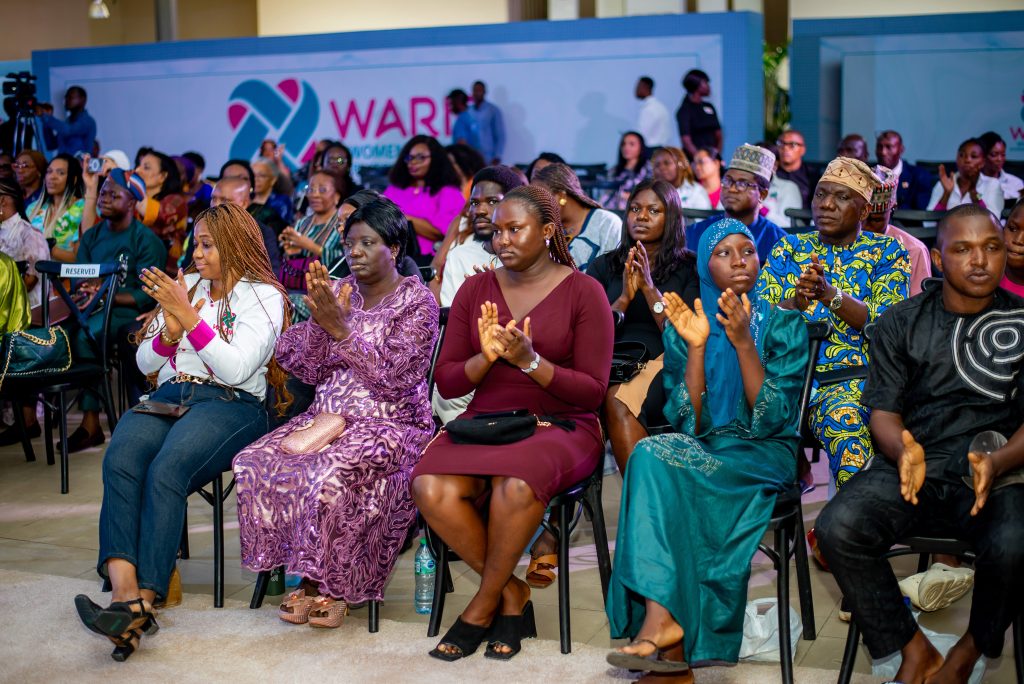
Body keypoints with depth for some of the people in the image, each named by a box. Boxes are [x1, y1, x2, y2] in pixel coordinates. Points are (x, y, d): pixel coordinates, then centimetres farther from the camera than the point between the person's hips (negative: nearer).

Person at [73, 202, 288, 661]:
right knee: (121, 459, -29)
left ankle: (143, 602, -39)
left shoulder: (263, 296, 5)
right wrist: (170, 332, 0)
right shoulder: (186, 286, 22)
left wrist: (189, 318, -12)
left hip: (230, 404, -4)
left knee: (167, 469, -34)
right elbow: (145, 363, 20)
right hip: (169, 396, 5)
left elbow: (237, 369, -9)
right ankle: (124, 592, -43)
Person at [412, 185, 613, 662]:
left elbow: (592, 392, -6)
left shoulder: (583, 292, -1)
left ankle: (484, 605, -11)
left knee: (516, 485, -38)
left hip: (560, 426, -3)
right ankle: (511, 592, -7)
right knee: (431, 490, -29)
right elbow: (446, 382, 7)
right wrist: (484, 357, -13)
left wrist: (531, 361, -19)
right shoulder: (475, 290, 10)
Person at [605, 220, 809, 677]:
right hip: (701, 450, 3)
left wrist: (742, 342, -18)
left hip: (765, 456, -3)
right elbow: (688, 423, -3)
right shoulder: (683, 330, 9)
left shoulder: (784, 325, 2)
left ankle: (662, 617, -30)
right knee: (652, 453, -32)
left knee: (655, 460, -30)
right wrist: (697, 347, -13)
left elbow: (771, 420, -10)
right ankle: (666, 622, -36)